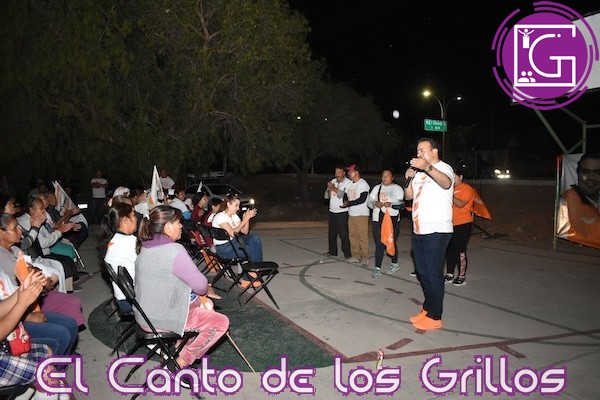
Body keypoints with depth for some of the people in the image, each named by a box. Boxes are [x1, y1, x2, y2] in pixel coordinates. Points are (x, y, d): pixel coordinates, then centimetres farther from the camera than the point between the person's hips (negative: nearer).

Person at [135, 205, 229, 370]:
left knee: (205, 303, 24)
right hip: (164, 318, -9)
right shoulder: (174, 250, -24)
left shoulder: (145, 247, 3)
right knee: (221, 322, 2)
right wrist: (204, 289, 5)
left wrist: (201, 293, 7)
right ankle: (182, 361, 5)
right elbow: (201, 285, -19)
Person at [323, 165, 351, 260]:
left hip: (342, 212, -6)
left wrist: (334, 188, -18)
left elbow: (345, 195, -20)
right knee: (331, 233, 12)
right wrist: (329, 189, -11)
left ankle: (347, 253, 1)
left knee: (343, 234, -6)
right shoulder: (333, 181, 10)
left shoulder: (348, 183, -7)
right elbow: (326, 196, 8)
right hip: (332, 211, 6)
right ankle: (332, 251, 24)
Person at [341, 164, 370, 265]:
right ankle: (355, 256, 17)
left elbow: (362, 199, -20)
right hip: (351, 214, 8)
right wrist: (345, 201, -7)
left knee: (363, 236, -5)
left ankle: (364, 257, 2)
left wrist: (349, 203, -18)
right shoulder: (350, 184, 14)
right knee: (353, 235, 9)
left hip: (362, 214, -8)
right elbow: (345, 195, 16)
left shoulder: (363, 184, -11)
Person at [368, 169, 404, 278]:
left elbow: (402, 203, -5)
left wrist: (391, 204, -23)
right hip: (378, 219, 2)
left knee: (391, 242, 6)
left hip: (392, 218, -2)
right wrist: (375, 203, -11)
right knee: (379, 244, -2)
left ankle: (394, 264, 27)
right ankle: (377, 268, -1)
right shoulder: (377, 188, 16)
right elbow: (369, 201, 11)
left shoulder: (397, 188, 4)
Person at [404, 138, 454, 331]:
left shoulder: (444, 168, -7)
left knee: (433, 274, -4)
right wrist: (409, 179, -1)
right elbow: (409, 196, 17)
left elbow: (446, 183, -30)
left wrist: (427, 167, -44)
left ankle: (434, 317, 5)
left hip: (437, 231, -8)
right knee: (422, 272, 15)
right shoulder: (420, 172, 19)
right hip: (419, 231, 8)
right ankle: (428, 308, 28)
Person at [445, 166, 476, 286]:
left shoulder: (466, 188, -7)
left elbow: (461, 204, -20)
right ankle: (449, 275, 16)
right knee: (450, 250, 8)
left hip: (463, 224, -7)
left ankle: (462, 276, 6)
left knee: (460, 251, -3)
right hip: (451, 224, 7)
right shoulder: (451, 189, 15)